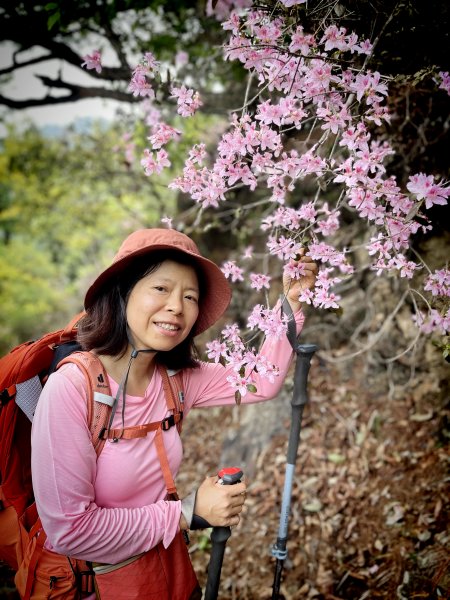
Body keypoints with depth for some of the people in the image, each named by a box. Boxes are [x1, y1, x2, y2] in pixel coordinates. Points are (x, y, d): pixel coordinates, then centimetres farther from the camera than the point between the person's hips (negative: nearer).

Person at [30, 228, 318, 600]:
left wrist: (290, 302, -9)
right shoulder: (71, 388, -26)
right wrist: (189, 513, -20)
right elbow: (69, 530, -26)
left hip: (170, 568, 6)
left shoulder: (178, 378, -7)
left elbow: (261, 382, 3)